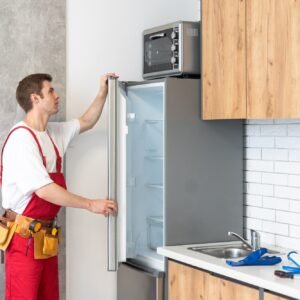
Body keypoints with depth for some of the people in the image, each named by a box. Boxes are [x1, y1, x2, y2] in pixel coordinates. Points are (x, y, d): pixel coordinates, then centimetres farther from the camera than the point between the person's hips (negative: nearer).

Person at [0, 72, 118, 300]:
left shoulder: (54, 133, 10)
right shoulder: (21, 138, -17)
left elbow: (86, 123, 27)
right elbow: (44, 189, -23)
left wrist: (103, 93, 11)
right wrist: (91, 204, -19)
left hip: (46, 235, 8)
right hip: (24, 236, -8)